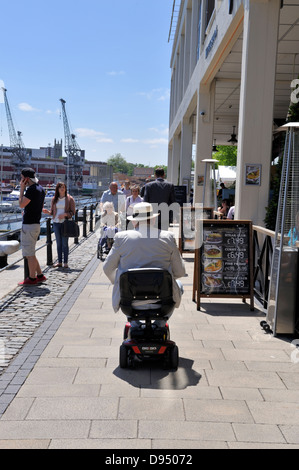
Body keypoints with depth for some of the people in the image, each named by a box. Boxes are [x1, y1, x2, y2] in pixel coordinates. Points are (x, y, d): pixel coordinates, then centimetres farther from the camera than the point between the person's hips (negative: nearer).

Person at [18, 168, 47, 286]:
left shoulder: (31, 189, -16)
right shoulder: (40, 188, 14)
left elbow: (21, 204, -14)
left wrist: (22, 188, -8)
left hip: (29, 225, -10)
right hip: (36, 224, 10)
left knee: (29, 253, -1)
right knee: (29, 253, 17)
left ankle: (32, 278, 7)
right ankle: (40, 275, 19)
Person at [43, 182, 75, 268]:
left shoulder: (70, 199, -1)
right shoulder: (54, 199, 9)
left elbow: (73, 212, -2)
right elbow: (52, 212, 13)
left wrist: (65, 214, -18)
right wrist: (47, 212, -8)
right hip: (56, 223, 3)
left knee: (65, 243, -2)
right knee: (58, 243, 6)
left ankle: (65, 262, 5)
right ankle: (59, 262, 12)